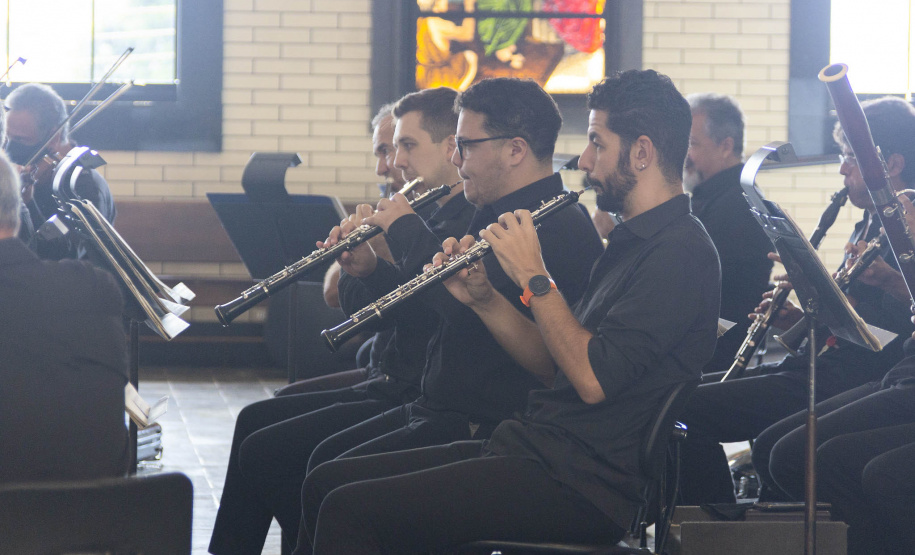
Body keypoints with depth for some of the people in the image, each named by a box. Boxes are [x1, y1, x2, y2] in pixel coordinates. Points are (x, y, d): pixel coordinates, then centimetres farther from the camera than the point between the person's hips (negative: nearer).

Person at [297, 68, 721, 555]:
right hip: (538, 450, 10)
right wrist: (482, 299, 6)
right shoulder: (633, 241, 20)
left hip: (584, 487, -10)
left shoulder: (679, 252, -13)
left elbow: (593, 378, -22)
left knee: (350, 510, -20)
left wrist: (533, 278, -13)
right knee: (326, 482, 5)